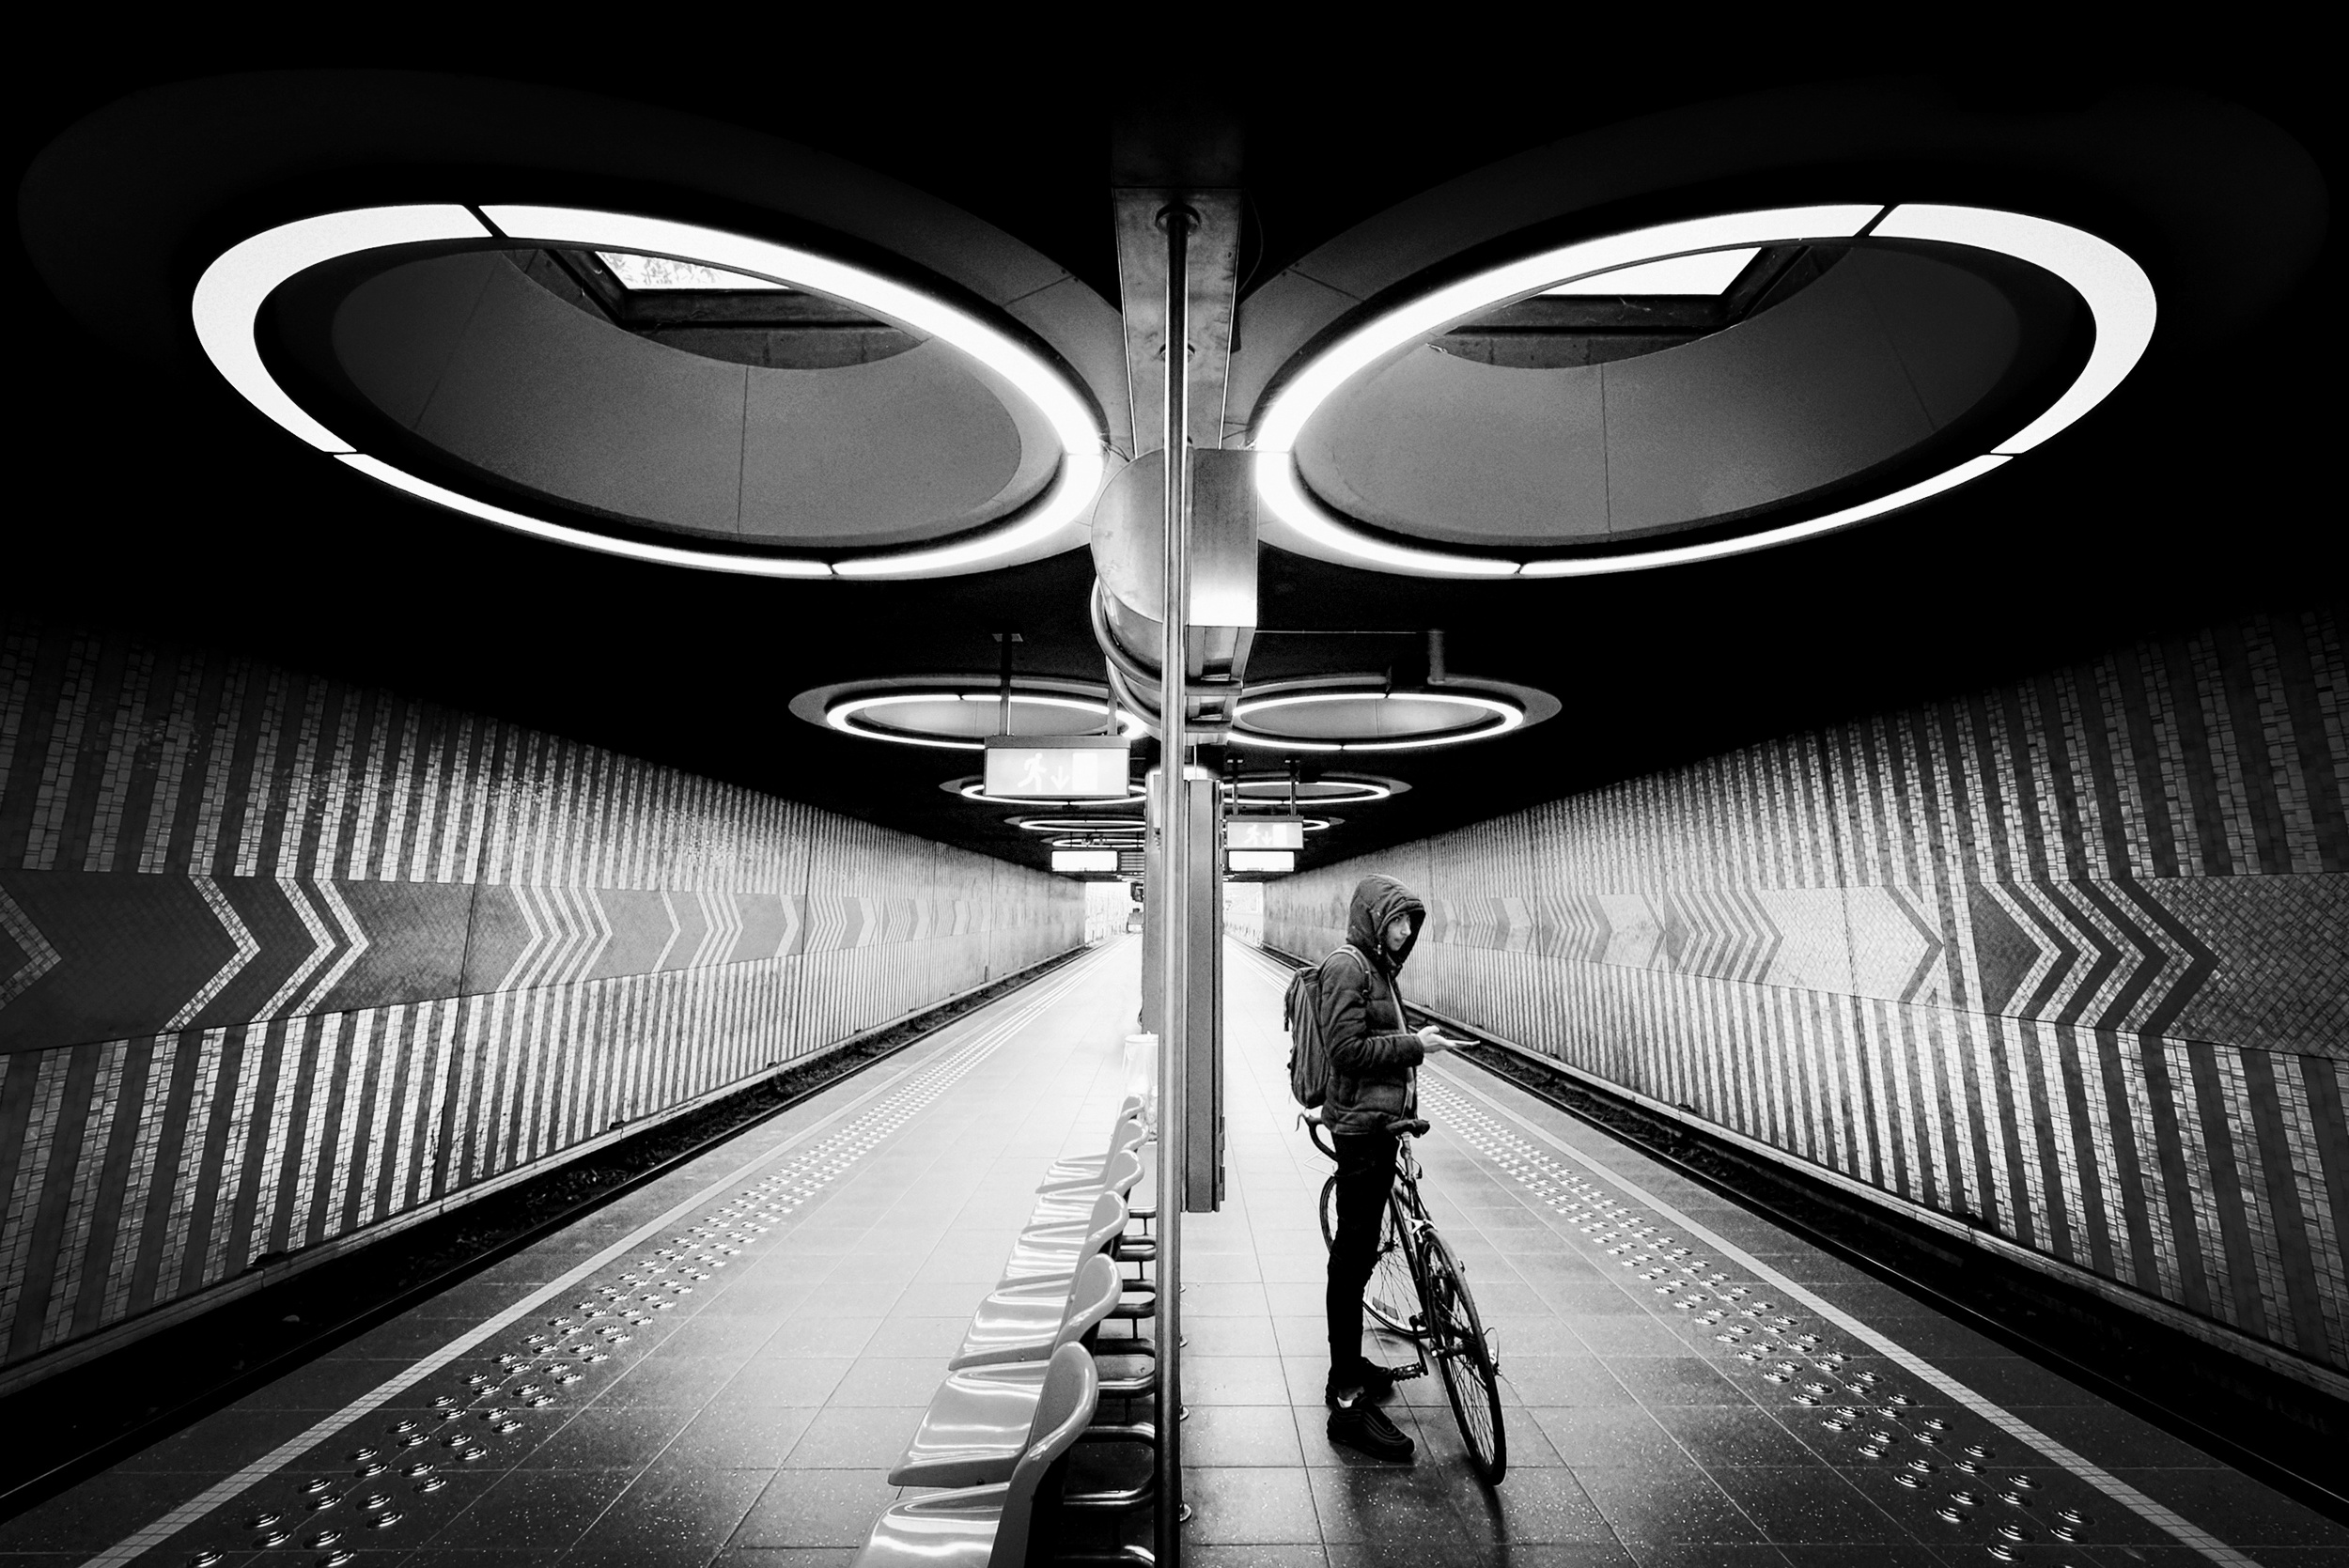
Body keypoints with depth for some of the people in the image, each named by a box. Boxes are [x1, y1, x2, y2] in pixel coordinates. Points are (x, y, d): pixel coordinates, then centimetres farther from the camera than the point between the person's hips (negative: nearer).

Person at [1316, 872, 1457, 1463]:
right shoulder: (1346, 965, -16)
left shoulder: (1377, 966, 14)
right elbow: (1348, 1048, -22)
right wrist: (1415, 1045, -16)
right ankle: (1349, 1403, 9)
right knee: (1353, 1259, -1)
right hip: (1361, 1125, -10)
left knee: (1358, 1253, 20)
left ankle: (1348, 1363, 36)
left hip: (1380, 1122, 10)